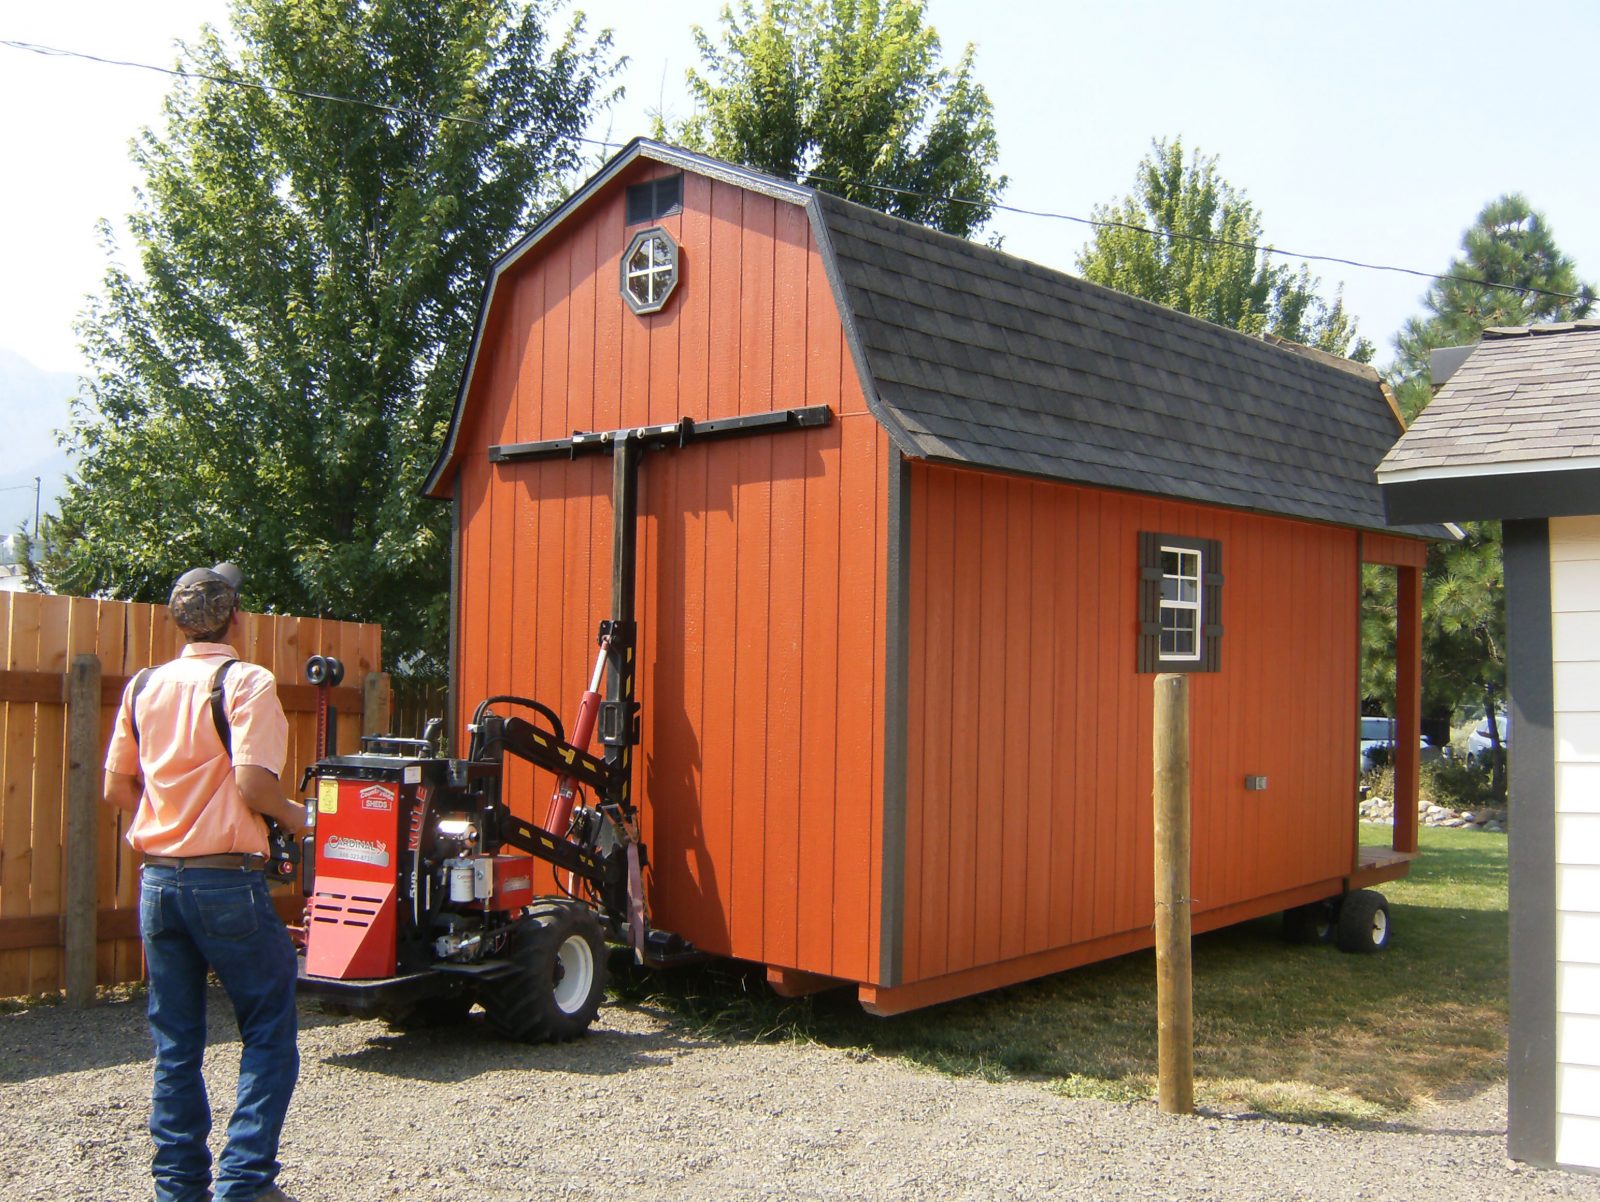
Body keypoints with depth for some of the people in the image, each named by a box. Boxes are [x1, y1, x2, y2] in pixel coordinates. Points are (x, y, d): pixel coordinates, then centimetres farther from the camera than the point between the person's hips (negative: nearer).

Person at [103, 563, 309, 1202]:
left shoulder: (143, 687, 8)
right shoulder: (246, 683, -11)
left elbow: (116, 788, 10)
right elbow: (252, 784, -20)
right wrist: (293, 815, -1)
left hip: (158, 879, 6)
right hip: (227, 880, -6)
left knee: (175, 1045, 12)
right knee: (269, 1034, 5)